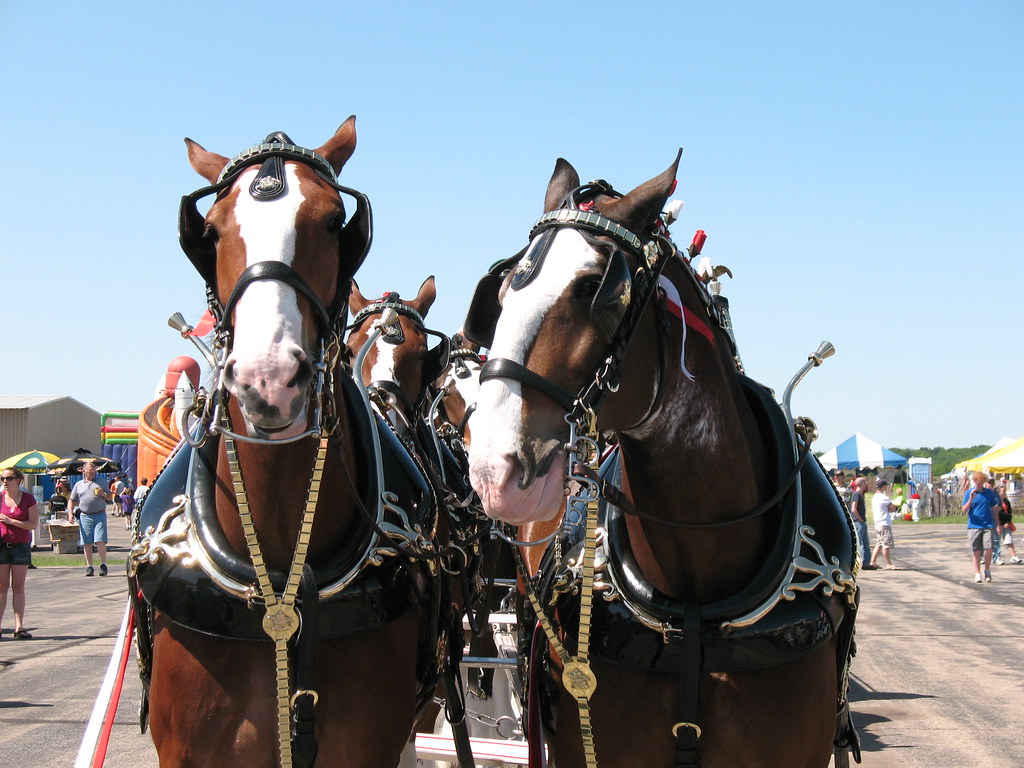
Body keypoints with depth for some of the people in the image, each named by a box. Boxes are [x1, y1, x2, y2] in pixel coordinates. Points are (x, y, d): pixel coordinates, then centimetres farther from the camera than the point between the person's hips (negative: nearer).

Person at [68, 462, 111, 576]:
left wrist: (103, 494, -5)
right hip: (85, 516, 1)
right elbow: (72, 501, 16)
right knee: (87, 543, 0)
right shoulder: (78, 485, 15)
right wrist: (70, 513, 2)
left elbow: (109, 497, 16)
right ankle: (89, 567, 7)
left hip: (100, 515, -1)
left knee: (100, 541, -10)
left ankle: (103, 565, -5)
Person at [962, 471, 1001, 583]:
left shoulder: (989, 492, 8)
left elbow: (995, 509, 15)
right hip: (974, 526, -1)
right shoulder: (969, 493, 2)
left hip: (988, 525, 1)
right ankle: (977, 574, 11)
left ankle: (987, 570, 11)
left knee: (988, 548, -10)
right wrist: (971, 499, -17)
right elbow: (964, 510, -3)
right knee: (976, 551, 2)